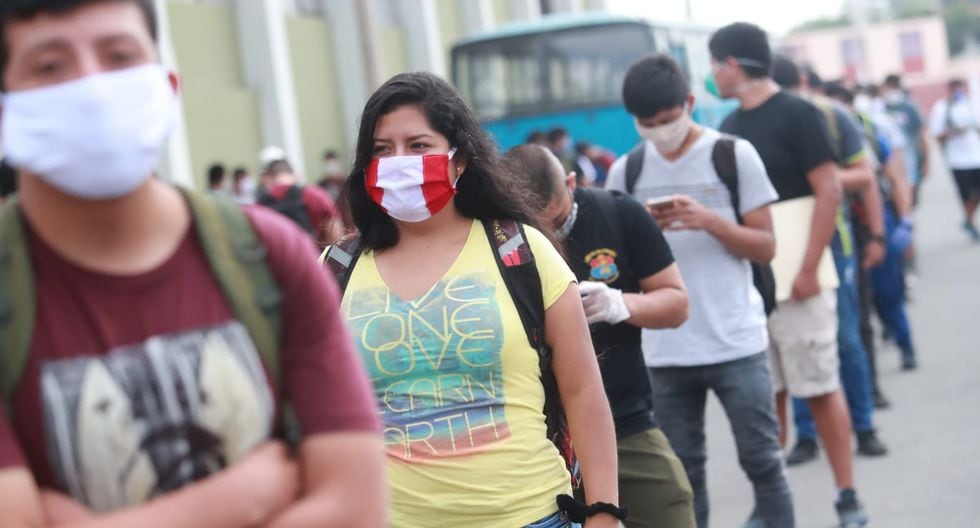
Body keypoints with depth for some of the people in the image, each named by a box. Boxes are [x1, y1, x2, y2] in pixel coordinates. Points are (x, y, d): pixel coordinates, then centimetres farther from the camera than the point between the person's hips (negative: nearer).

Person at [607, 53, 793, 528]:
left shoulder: (734, 155, 0)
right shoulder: (626, 172, 7)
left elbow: (765, 247, -1)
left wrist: (709, 220, -16)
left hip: (736, 343, -2)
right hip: (664, 350, 3)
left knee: (762, 462, 2)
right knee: (682, 473, 8)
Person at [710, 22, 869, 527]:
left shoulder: (797, 114, -7)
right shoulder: (730, 126, 12)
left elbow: (828, 192, -12)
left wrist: (809, 270, -16)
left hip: (796, 279, -5)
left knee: (821, 390, -1)